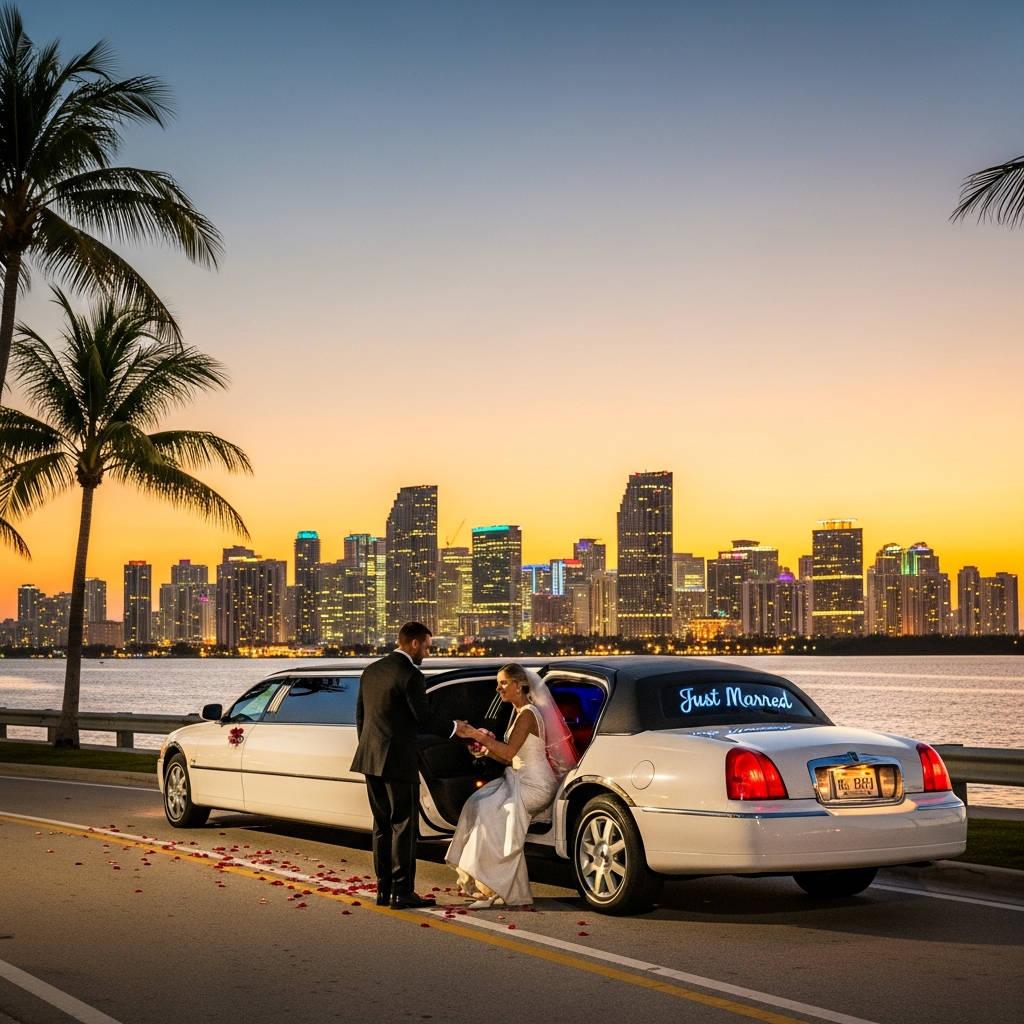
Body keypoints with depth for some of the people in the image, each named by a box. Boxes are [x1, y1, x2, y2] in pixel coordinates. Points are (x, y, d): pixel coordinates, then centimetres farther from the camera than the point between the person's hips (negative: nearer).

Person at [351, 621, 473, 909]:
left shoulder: (371, 671, 11)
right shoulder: (410, 675, -14)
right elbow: (424, 718, -15)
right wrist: (454, 728, 1)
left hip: (372, 759, 8)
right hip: (398, 762, -8)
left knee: (382, 825, 13)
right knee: (403, 827, -1)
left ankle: (384, 889, 17)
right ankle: (402, 892, 1)